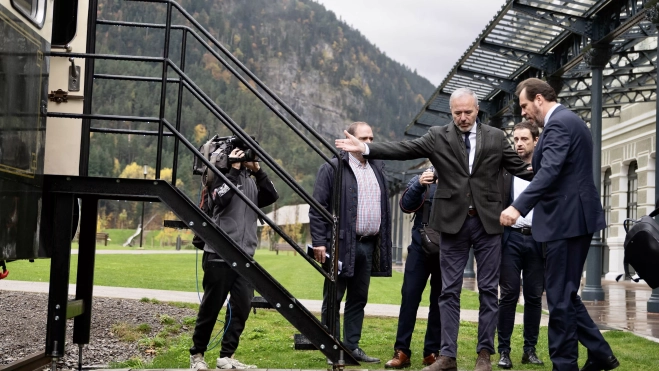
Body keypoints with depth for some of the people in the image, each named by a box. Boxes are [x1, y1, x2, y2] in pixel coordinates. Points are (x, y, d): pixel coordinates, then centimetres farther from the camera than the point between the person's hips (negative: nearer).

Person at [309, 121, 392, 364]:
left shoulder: (377, 168, 15)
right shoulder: (332, 168, -4)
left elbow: (384, 207, 20)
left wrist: (384, 242, 13)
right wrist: (319, 242, -14)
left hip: (368, 245, 6)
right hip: (341, 244, -6)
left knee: (358, 299, 10)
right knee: (334, 298, 1)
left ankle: (352, 346, 17)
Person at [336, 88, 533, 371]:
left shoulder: (496, 137, 6)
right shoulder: (438, 136, 3)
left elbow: (519, 168, 7)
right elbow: (404, 149, -6)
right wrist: (365, 148, -18)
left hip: (487, 222, 0)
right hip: (453, 222, 0)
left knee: (488, 289, 4)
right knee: (449, 291, 3)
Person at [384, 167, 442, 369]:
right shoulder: (419, 180, 10)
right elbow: (406, 205, -4)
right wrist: (418, 185, -19)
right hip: (420, 247, 1)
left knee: (439, 300, 4)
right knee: (410, 296, -4)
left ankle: (432, 352, 10)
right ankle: (401, 351, -1)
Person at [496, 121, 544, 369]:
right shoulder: (503, 168, 5)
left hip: (537, 240, 1)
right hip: (511, 238, 0)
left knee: (534, 296, 6)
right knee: (508, 295, -1)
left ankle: (530, 349, 16)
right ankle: (504, 350, 5)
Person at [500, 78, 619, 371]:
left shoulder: (559, 123, -14)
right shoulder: (569, 121, 18)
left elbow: (550, 171, -28)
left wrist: (518, 207, -37)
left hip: (566, 220, -11)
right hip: (574, 218, 11)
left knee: (560, 296, -4)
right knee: (565, 294, 15)